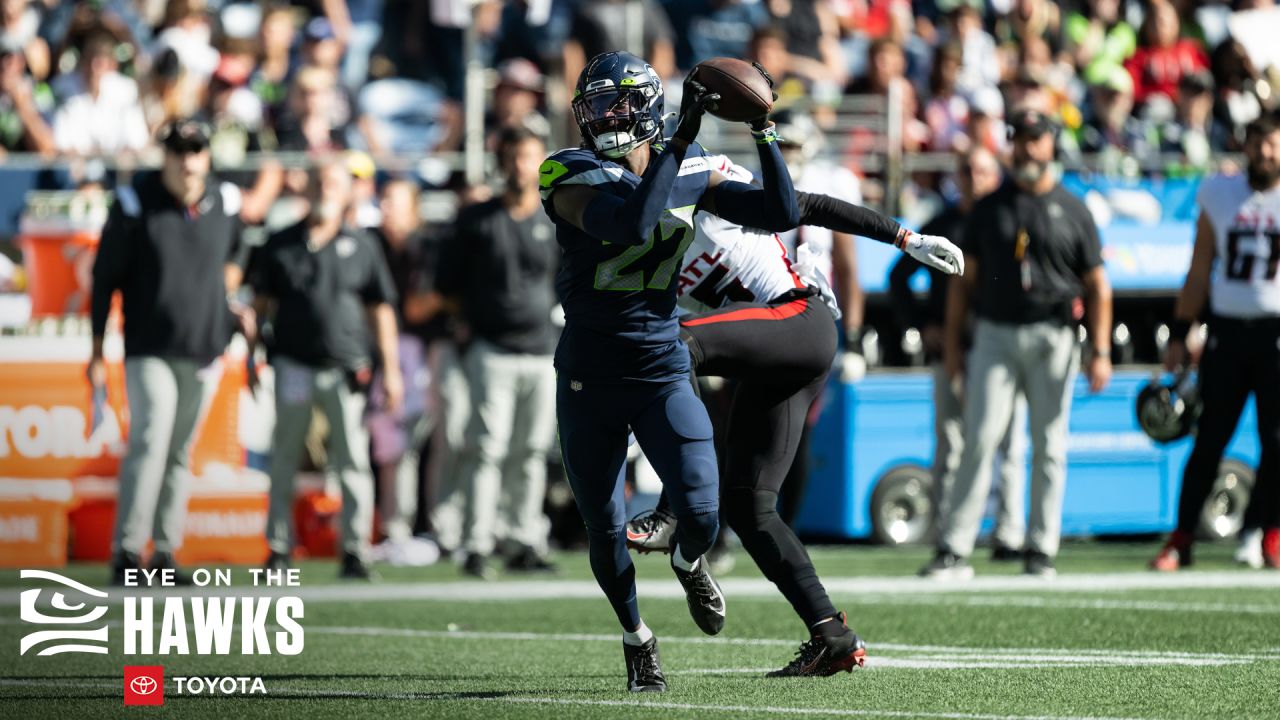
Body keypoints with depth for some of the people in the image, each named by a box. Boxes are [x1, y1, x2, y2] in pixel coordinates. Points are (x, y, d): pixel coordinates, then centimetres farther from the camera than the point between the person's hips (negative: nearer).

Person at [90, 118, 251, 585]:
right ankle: (127, 552, -17)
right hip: (150, 350, -4)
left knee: (180, 452, 7)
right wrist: (97, 353, 0)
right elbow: (104, 278, -1)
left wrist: (227, 301, 13)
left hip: (205, 351, 4)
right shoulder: (135, 203, -7)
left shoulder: (225, 203, 3)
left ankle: (165, 552, 12)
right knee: (150, 442, -16)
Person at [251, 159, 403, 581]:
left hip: (345, 368, -1)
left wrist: (391, 370, 5)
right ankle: (279, 547, 13)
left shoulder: (361, 248, 7)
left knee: (353, 463, -3)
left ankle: (354, 551, 2)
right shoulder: (281, 246, 7)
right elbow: (261, 303, 12)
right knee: (284, 462, 6)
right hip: (293, 366, 1)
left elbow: (381, 310, 9)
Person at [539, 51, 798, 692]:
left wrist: (764, 131, -6)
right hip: (589, 380, -1)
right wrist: (681, 140, -32)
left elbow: (780, 215, 1)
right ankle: (636, 638, 35)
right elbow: (630, 224, -32)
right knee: (605, 531, 8)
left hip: (663, 374, 1)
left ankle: (688, 563, 24)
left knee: (700, 513, -14)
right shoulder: (574, 177, -13)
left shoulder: (691, 172, 1)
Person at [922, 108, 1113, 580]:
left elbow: (1098, 286, 5)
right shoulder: (989, 208, 10)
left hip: (1051, 339, 0)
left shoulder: (1072, 211, 6)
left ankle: (1041, 550, 8)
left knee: (1049, 446, 2)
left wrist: (1100, 351, -3)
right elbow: (964, 279, 11)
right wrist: (951, 346, 4)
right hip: (994, 335, 0)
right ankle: (954, 550, -9)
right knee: (980, 439, -8)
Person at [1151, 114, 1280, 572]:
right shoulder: (1220, 196, 8)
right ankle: (1182, 538, 4)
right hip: (1226, 330, 2)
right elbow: (1199, 273, 13)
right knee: (1209, 439, 1)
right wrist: (1179, 336, 11)